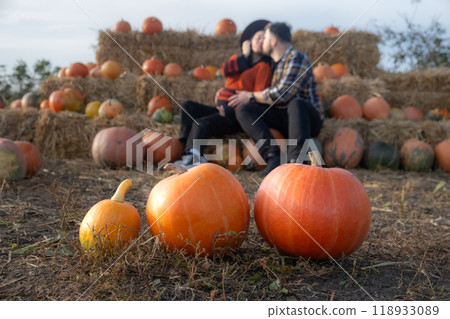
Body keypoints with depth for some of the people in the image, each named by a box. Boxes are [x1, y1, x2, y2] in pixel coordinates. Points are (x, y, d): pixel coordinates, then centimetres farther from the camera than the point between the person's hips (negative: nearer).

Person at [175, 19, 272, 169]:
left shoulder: (263, 67, -1)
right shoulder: (237, 59, 20)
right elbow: (226, 70, -2)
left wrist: (230, 111, -17)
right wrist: (245, 55, 0)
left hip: (237, 116, -7)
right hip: (223, 110, 7)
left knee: (202, 123, -28)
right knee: (188, 106, -10)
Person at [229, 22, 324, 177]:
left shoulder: (296, 58, -11)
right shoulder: (274, 61, 16)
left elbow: (282, 94, -22)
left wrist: (250, 96, -10)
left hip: (308, 119, -7)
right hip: (283, 118, 7)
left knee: (296, 103, -40)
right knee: (243, 110, -12)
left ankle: (296, 159, -42)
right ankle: (272, 156, -30)